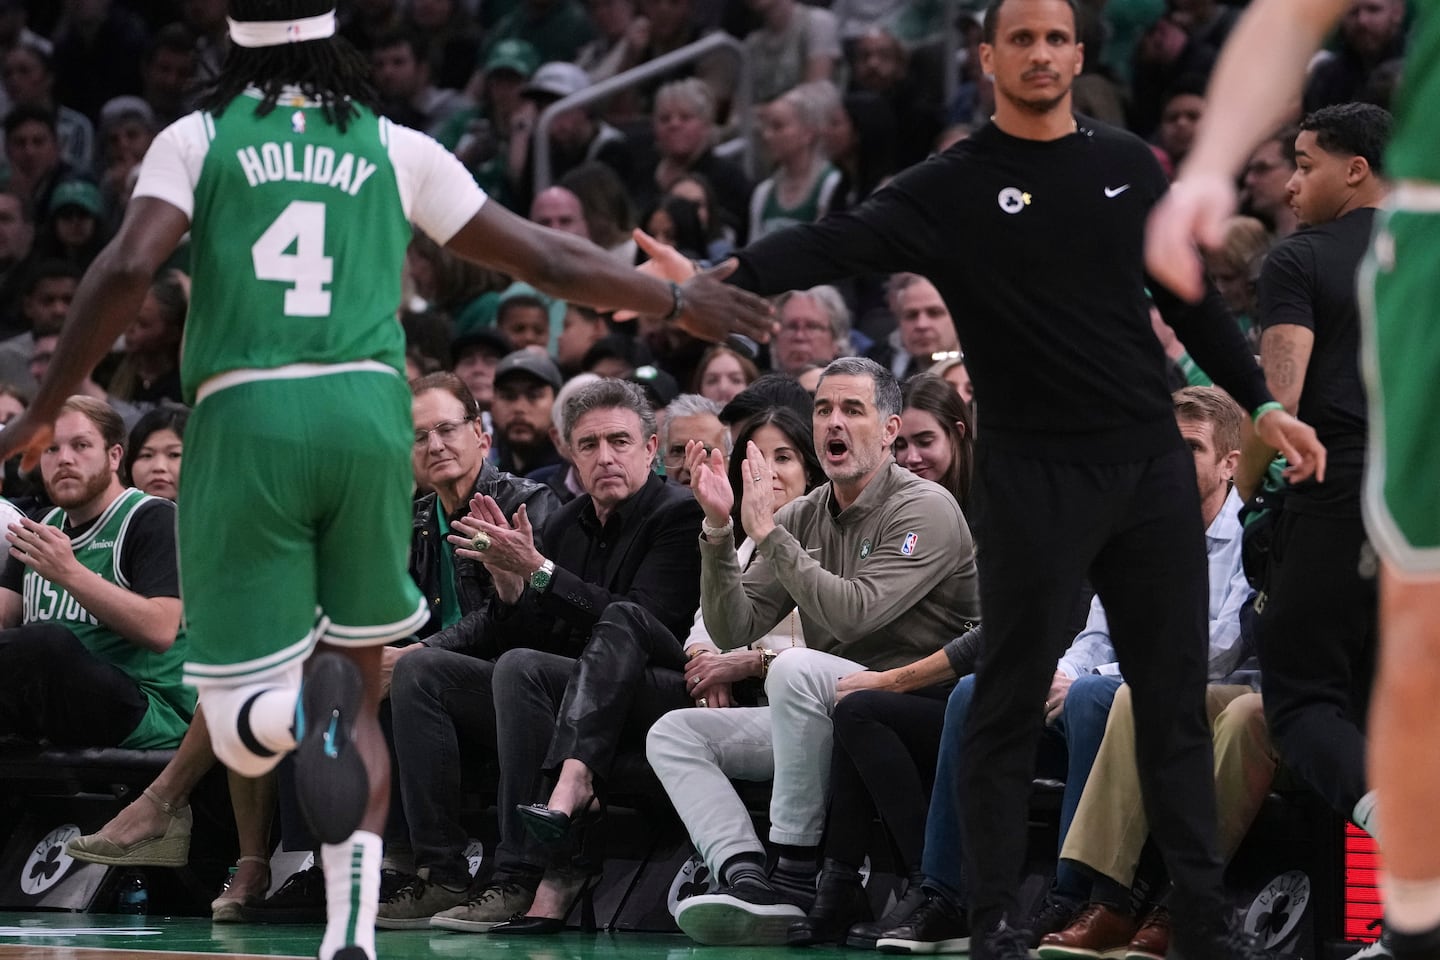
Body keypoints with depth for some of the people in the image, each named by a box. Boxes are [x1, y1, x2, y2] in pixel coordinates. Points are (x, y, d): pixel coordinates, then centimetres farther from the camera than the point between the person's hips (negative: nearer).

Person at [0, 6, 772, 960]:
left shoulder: (195, 140, 7)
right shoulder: (394, 148, 12)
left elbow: (126, 271, -8)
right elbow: (548, 259, 15)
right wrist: (678, 302, 30)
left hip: (245, 416, -2)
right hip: (366, 409, 2)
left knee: (241, 733, 3)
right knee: (360, 701, 16)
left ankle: (304, 703, -34)